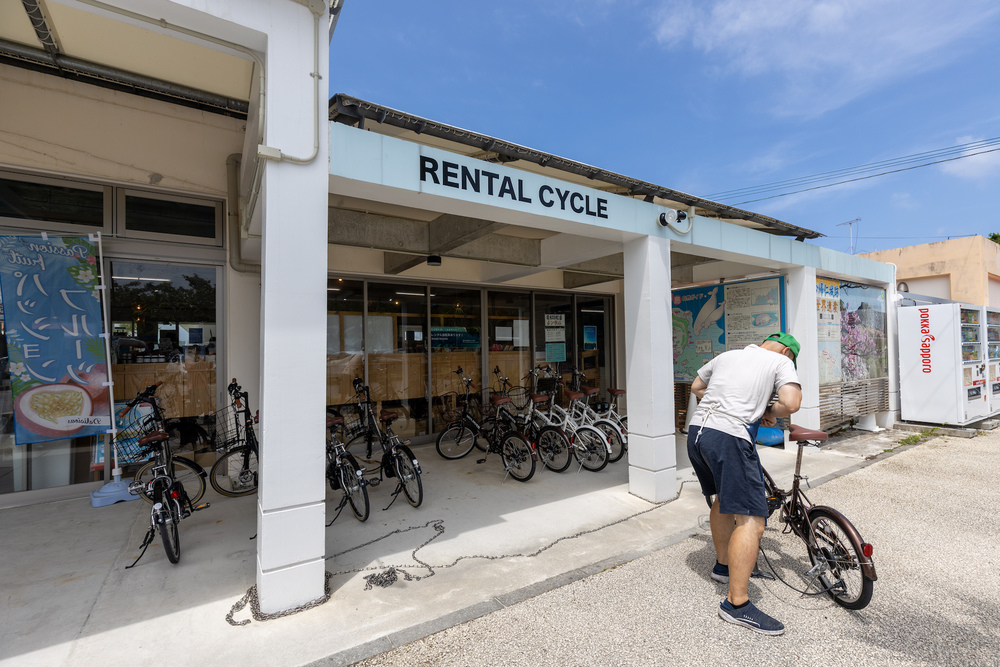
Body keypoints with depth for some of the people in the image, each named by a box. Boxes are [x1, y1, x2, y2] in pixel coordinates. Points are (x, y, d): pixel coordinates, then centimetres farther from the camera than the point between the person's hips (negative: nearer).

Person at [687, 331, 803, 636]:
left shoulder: (727, 355, 24)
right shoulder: (781, 361, 8)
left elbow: (696, 387, 32)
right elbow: (791, 403, -9)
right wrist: (769, 412, 11)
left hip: (696, 430, 8)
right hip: (729, 437, -8)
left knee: (724, 498, 27)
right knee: (751, 519, -2)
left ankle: (723, 565, 42)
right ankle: (737, 604, 0)